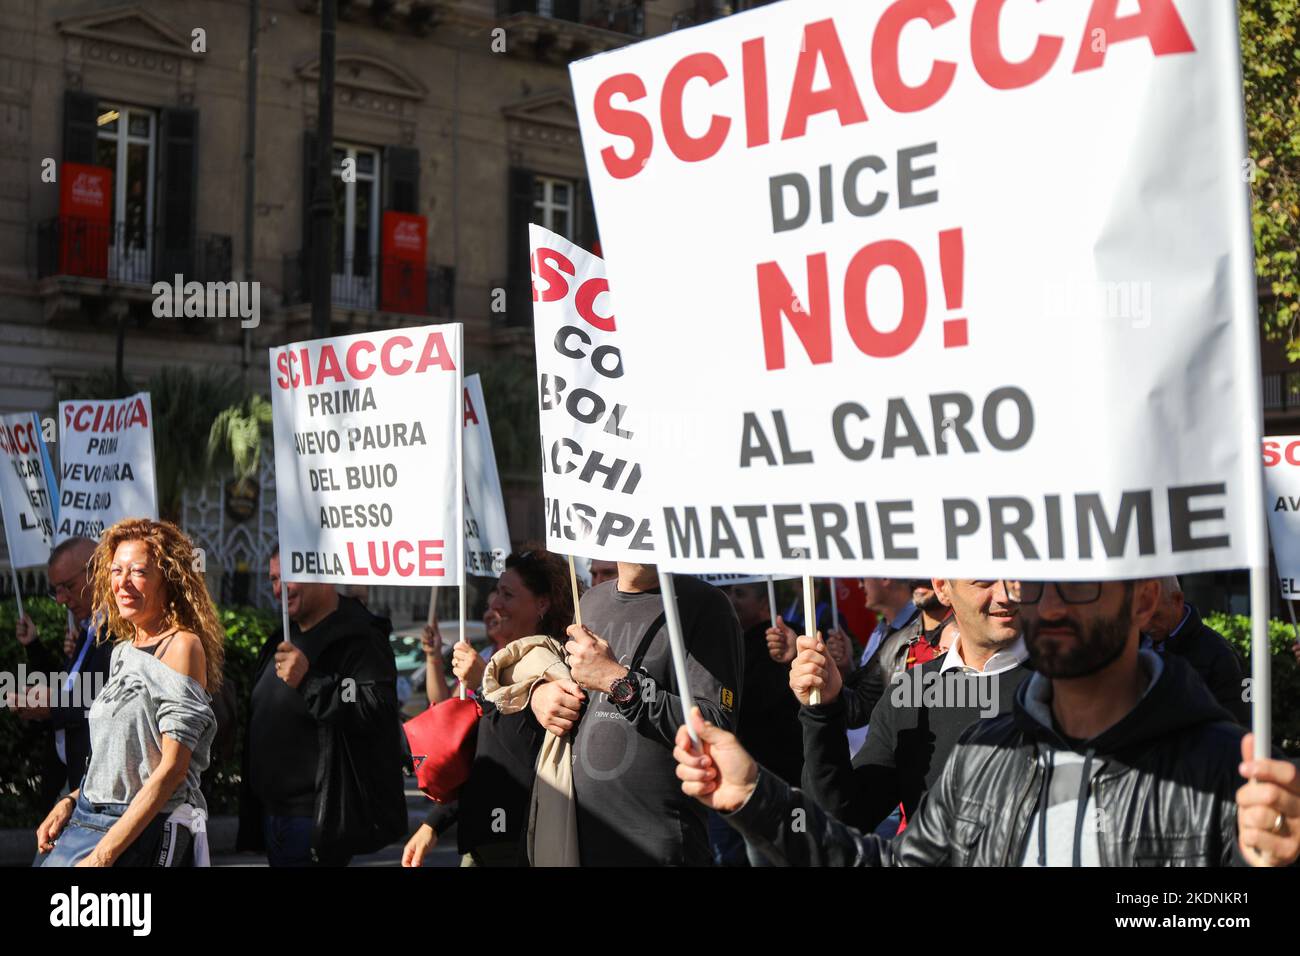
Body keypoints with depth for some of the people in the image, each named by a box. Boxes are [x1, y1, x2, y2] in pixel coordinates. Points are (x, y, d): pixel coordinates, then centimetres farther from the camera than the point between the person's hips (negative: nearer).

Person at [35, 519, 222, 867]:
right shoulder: (123, 650, 13)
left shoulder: (183, 646, -10)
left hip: (148, 831, -7)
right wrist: (70, 802, 6)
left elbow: (173, 767, -16)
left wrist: (103, 854, -18)